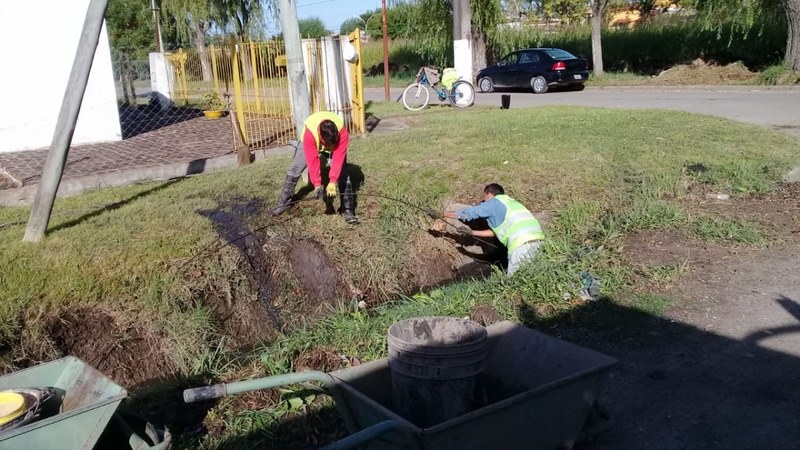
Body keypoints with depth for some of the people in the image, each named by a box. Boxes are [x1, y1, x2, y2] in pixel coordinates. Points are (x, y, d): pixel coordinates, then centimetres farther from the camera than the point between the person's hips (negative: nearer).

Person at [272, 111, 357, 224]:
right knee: (294, 169, -5)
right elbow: (312, 160, -39)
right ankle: (283, 203, 9)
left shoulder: (342, 131, -41)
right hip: (312, 145, 0)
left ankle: (347, 209, -10)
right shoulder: (310, 132, -42)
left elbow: (339, 158, -39)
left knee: (343, 173, -15)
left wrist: (332, 182, -46)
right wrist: (317, 184, -43)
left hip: (335, 145, 0)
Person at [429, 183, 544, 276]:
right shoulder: (510, 202, 30)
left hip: (522, 242, -8)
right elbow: (496, 231, 30)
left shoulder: (495, 202, 6)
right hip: (536, 238, 8)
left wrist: (441, 215, 14)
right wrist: (472, 232, 33)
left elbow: (468, 213, 7)